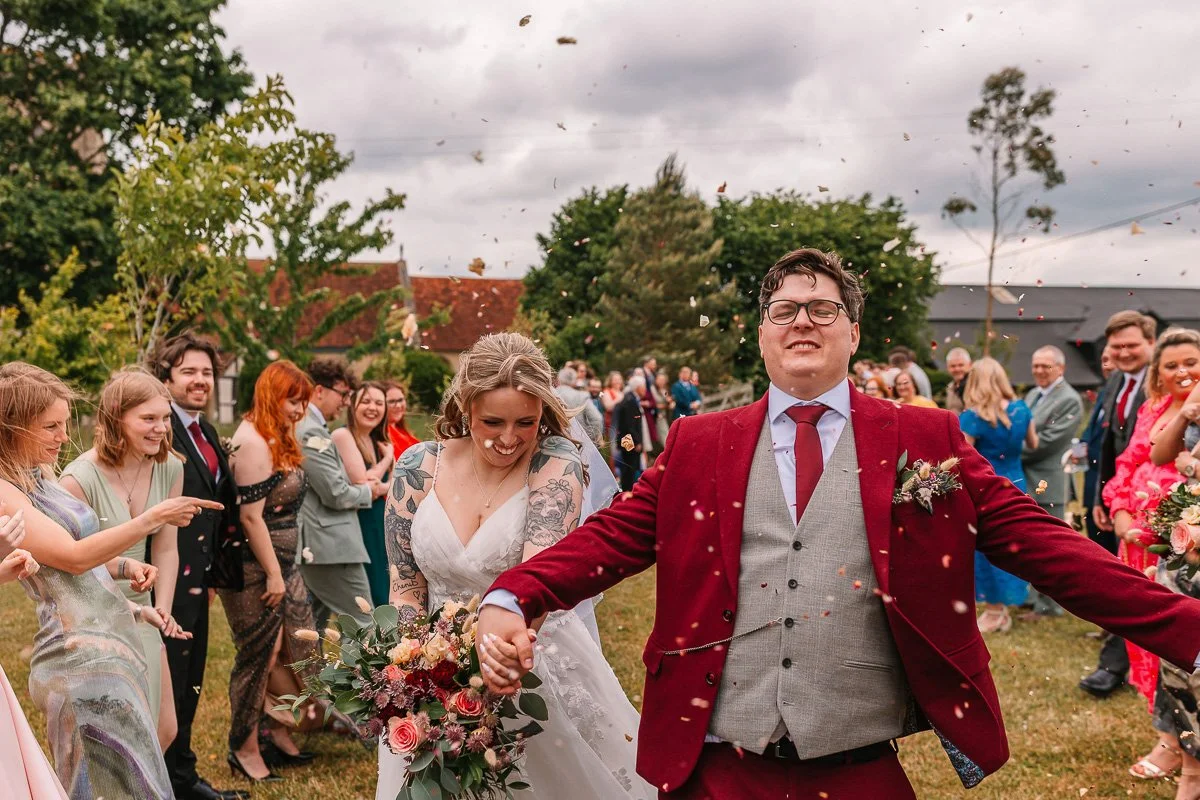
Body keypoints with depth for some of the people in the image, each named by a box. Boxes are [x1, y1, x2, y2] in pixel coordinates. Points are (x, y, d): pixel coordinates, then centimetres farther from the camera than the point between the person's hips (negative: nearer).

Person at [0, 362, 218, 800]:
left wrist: (130, 607, 14)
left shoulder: (43, 477, 14)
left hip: (115, 643, 9)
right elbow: (74, 556, -19)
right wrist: (154, 517, -18)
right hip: (82, 659, -9)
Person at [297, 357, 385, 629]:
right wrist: (368, 491, -2)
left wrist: (359, 487, 9)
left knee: (315, 624, 16)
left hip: (312, 545, 11)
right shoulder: (312, 432, -17)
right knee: (365, 625, -4)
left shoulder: (305, 426, 15)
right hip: (331, 546, -11)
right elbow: (336, 494, -20)